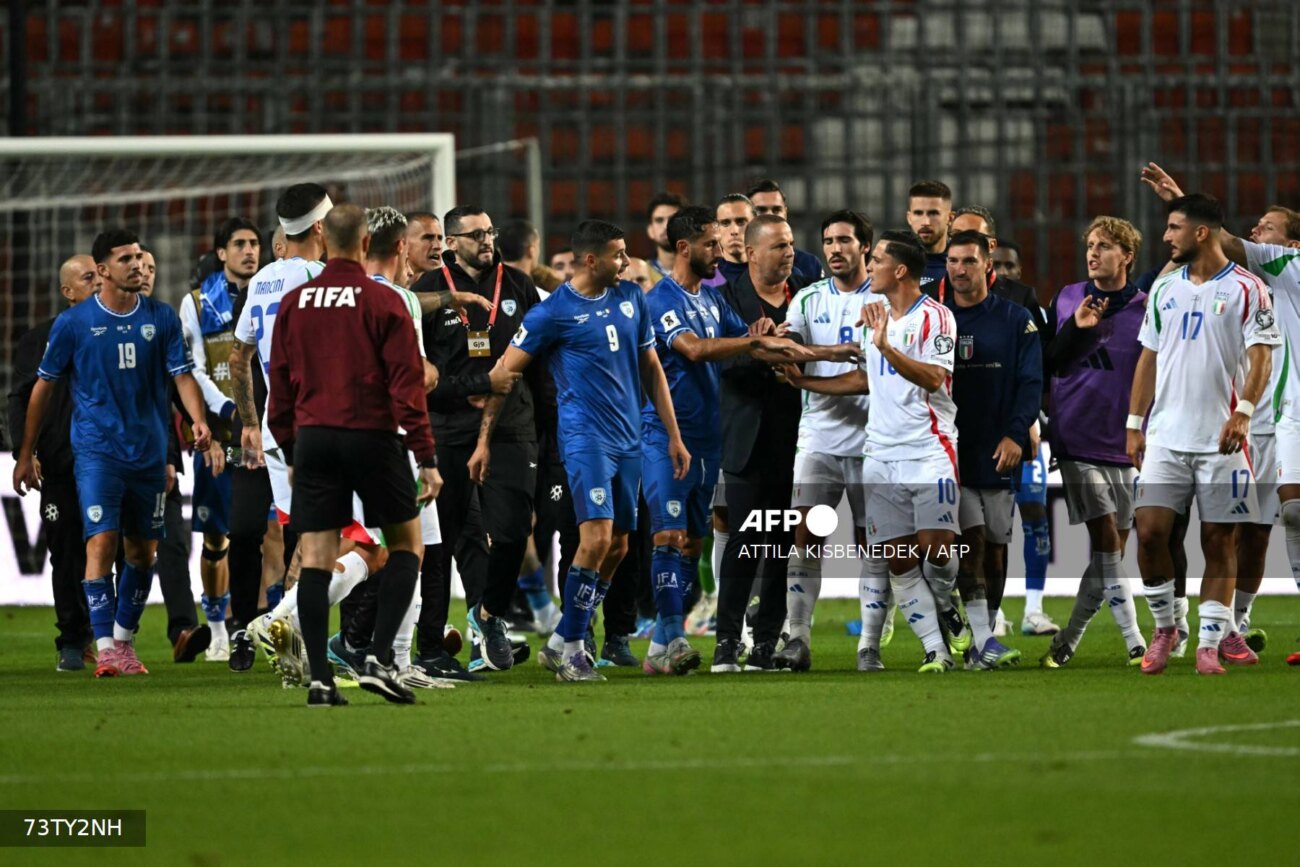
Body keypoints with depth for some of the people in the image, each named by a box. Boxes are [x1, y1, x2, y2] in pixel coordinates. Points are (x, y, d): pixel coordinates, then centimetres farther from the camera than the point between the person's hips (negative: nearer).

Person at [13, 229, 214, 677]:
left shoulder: (162, 318, 4)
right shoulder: (73, 323, -2)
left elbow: (182, 374, 3)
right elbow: (44, 386, 6)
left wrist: (198, 421, -18)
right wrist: (25, 454, 7)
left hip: (149, 452, 3)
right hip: (97, 451, -3)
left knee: (143, 551, 9)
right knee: (101, 541, -16)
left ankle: (124, 640, 25)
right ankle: (105, 648, -16)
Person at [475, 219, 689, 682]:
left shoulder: (631, 298, 10)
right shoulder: (554, 312, -7)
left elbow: (651, 368, 18)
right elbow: (505, 371, -3)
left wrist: (674, 435, 14)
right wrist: (484, 441, -5)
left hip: (629, 437, 7)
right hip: (585, 435, -7)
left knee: (617, 547, 7)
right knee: (597, 537, -18)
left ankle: (563, 642, 18)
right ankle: (568, 647, -7)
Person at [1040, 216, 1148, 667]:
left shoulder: (1146, 309, 1)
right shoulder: (1066, 301, 6)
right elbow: (1044, 363, 9)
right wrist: (1076, 328, -8)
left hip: (1126, 446, 1)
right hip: (1077, 442, -1)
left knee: (1113, 546, 4)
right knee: (1105, 536, -13)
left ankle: (1068, 640, 17)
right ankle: (1134, 641, -14)